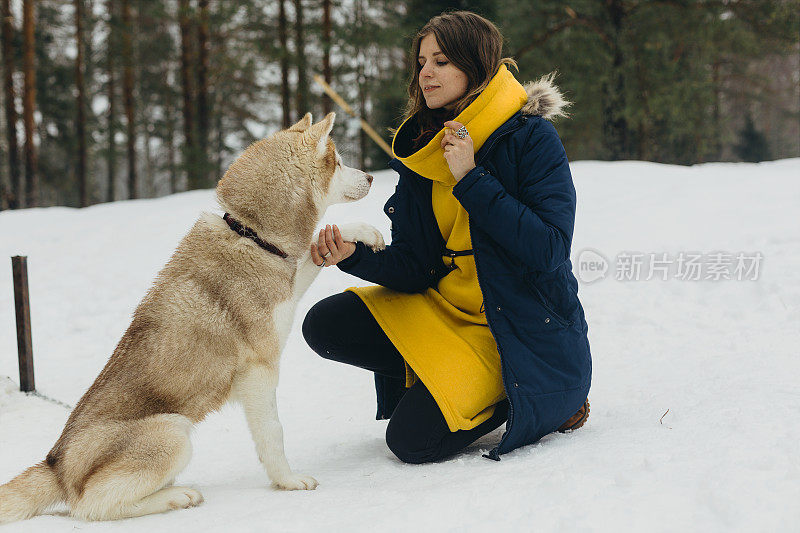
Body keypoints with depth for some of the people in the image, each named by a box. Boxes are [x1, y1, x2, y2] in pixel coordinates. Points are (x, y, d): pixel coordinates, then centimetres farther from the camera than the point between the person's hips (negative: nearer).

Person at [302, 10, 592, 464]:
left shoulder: (531, 137, -13)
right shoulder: (420, 150, 4)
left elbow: (549, 251, -24)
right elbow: (415, 267, 1)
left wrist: (470, 180, -23)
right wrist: (354, 255, -20)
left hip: (525, 330, -7)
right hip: (445, 308, 7)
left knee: (414, 439, -20)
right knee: (325, 325, -8)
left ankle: (539, 400, 3)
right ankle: (447, 376, 4)